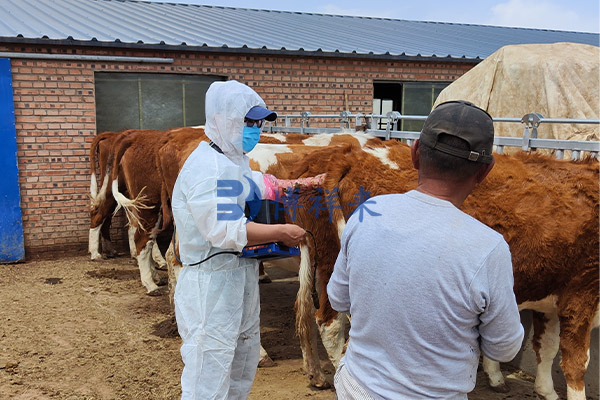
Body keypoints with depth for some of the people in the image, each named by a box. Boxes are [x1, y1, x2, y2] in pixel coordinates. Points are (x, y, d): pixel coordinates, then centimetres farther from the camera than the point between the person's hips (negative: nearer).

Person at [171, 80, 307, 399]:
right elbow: (224, 232, -28)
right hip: (212, 285, -11)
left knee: (243, 360, 26)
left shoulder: (233, 163, 13)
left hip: (239, 282, 11)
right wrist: (281, 233, -21)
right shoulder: (208, 167, -21)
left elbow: (262, 185, 29)